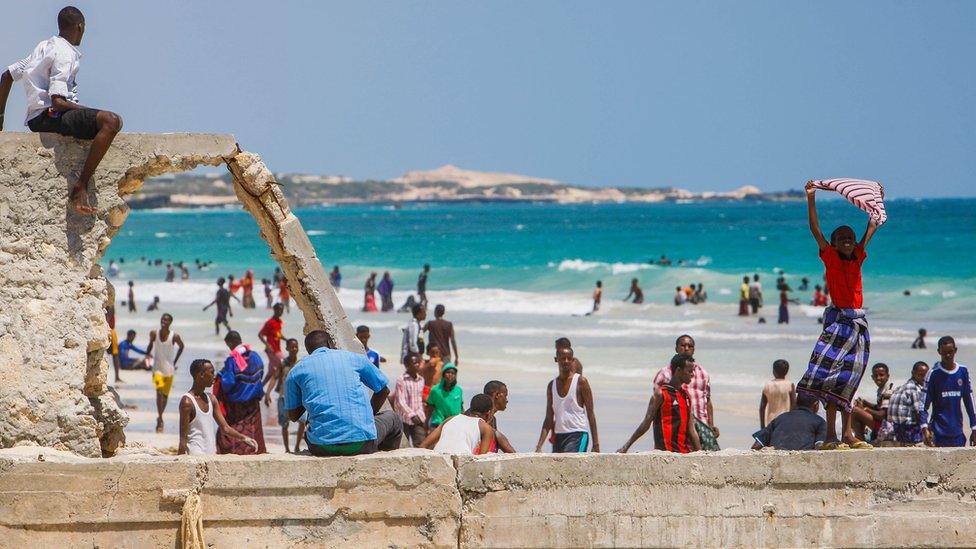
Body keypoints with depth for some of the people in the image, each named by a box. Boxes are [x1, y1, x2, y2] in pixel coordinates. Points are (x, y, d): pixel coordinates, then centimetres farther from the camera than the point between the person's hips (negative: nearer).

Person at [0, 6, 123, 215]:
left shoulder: (44, 47, 17)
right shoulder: (65, 55, -11)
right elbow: (57, 101, -21)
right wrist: (85, 110, -6)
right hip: (49, 117, -10)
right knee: (111, 121, -28)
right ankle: (81, 186, -30)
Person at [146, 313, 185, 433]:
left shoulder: (174, 336, -10)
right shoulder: (154, 334, -6)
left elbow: (181, 347, 8)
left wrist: (175, 361, 5)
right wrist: (148, 354, -4)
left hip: (169, 369, 1)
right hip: (157, 368, -1)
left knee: (165, 394, 11)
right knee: (159, 391, -17)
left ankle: (160, 418, 28)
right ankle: (159, 419, -18)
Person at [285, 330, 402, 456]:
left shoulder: (296, 371, 9)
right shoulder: (353, 358, 9)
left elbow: (293, 415, 15)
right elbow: (383, 390, 19)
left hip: (322, 448, 1)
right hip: (363, 443, -1)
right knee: (391, 418, 31)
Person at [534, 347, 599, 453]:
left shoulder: (580, 382, -2)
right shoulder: (552, 385, 12)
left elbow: (590, 413, -2)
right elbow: (549, 419, 13)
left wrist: (596, 444, -8)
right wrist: (539, 446, 5)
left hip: (578, 435, -6)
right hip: (559, 436, 6)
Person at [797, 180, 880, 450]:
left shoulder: (858, 257, 11)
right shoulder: (830, 258, -1)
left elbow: (872, 228, 22)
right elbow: (815, 230, -8)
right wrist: (811, 199, -14)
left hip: (858, 321, 5)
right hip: (838, 318, -5)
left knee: (848, 378, 8)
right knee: (832, 377, -13)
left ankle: (847, 433, 10)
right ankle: (831, 435, -16)